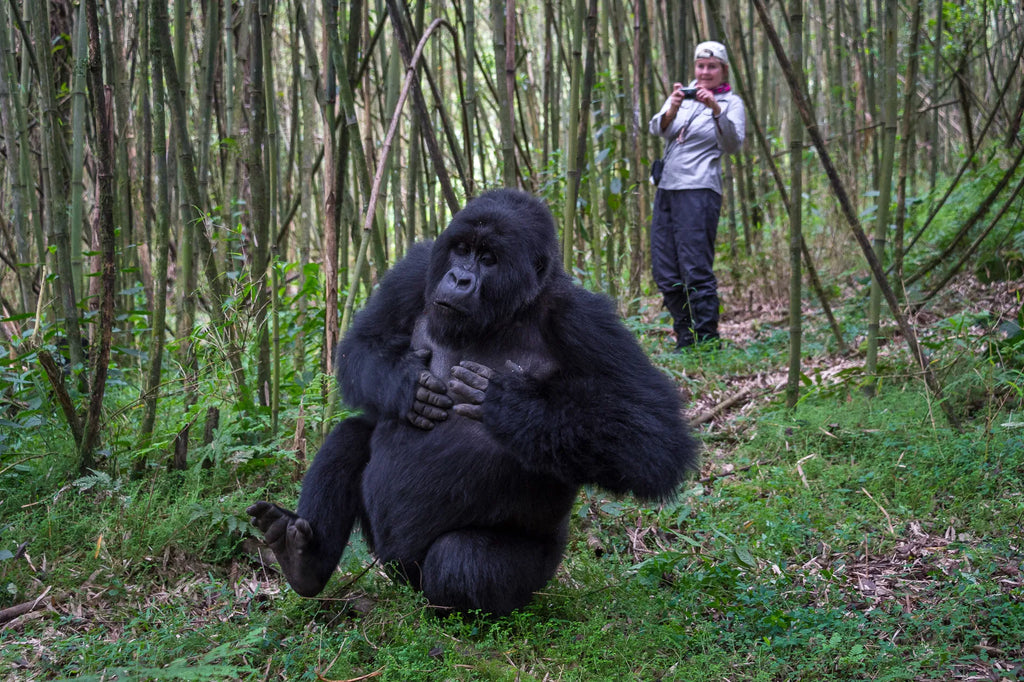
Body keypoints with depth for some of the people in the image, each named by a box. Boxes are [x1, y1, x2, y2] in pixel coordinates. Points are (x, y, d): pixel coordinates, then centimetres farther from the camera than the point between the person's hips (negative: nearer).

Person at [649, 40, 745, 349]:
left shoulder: (731, 102, 2)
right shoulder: (684, 94, 15)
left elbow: (733, 145, -14)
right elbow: (657, 129, 0)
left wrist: (716, 110, -27)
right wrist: (673, 108, -20)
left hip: (699, 191, -6)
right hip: (666, 188, 6)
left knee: (696, 270, -11)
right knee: (665, 274, 7)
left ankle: (707, 341, -6)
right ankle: (686, 340, 18)